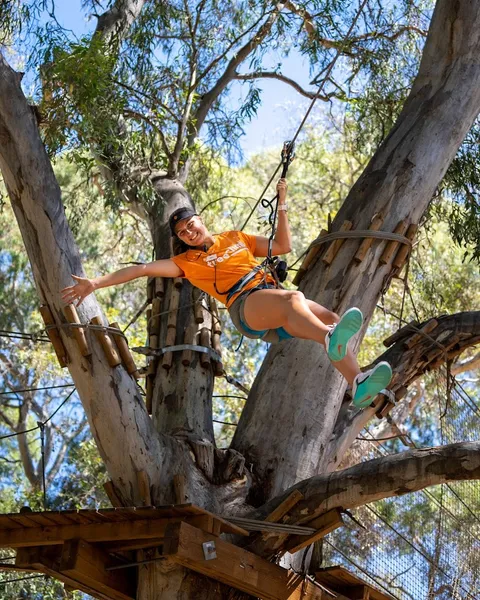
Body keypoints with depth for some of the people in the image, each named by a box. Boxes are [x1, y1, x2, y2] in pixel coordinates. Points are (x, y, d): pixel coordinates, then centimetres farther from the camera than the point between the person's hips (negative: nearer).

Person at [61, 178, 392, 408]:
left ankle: (358, 385, -42)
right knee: (293, 298, -39)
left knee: (329, 319, -23)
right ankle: (332, 340, -69)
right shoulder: (187, 261, 18)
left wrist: (282, 206, 23)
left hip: (276, 305, 6)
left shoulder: (235, 238, 30)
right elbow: (144, 268, 9)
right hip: (245, 304, -5)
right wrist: (96, 282, 2)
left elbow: (283, 246, 32)